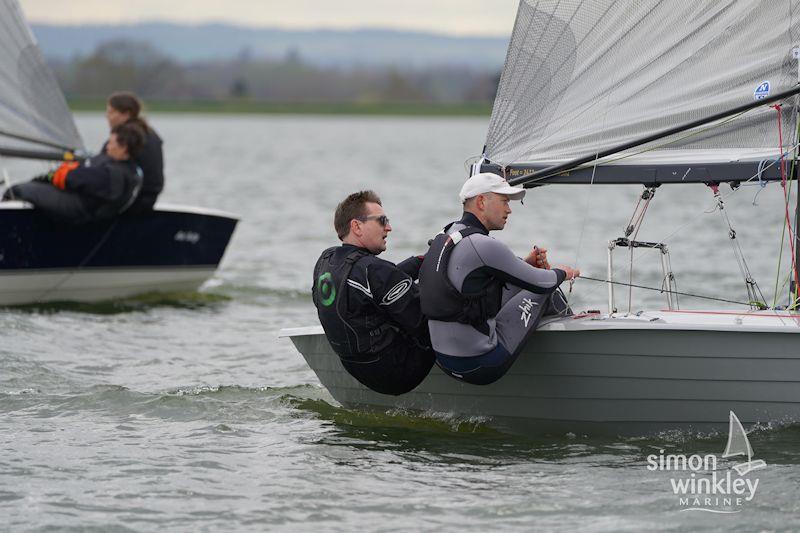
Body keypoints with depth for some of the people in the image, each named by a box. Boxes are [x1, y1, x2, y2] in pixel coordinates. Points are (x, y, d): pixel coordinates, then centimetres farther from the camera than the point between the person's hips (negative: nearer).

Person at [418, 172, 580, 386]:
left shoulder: (444, 238, 9)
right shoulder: (482, 246, -20)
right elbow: (540, 283, -9)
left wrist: (526, 264, 13)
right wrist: (562, 273, 13)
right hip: (480, 367, -9)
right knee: (543, 290, 6)